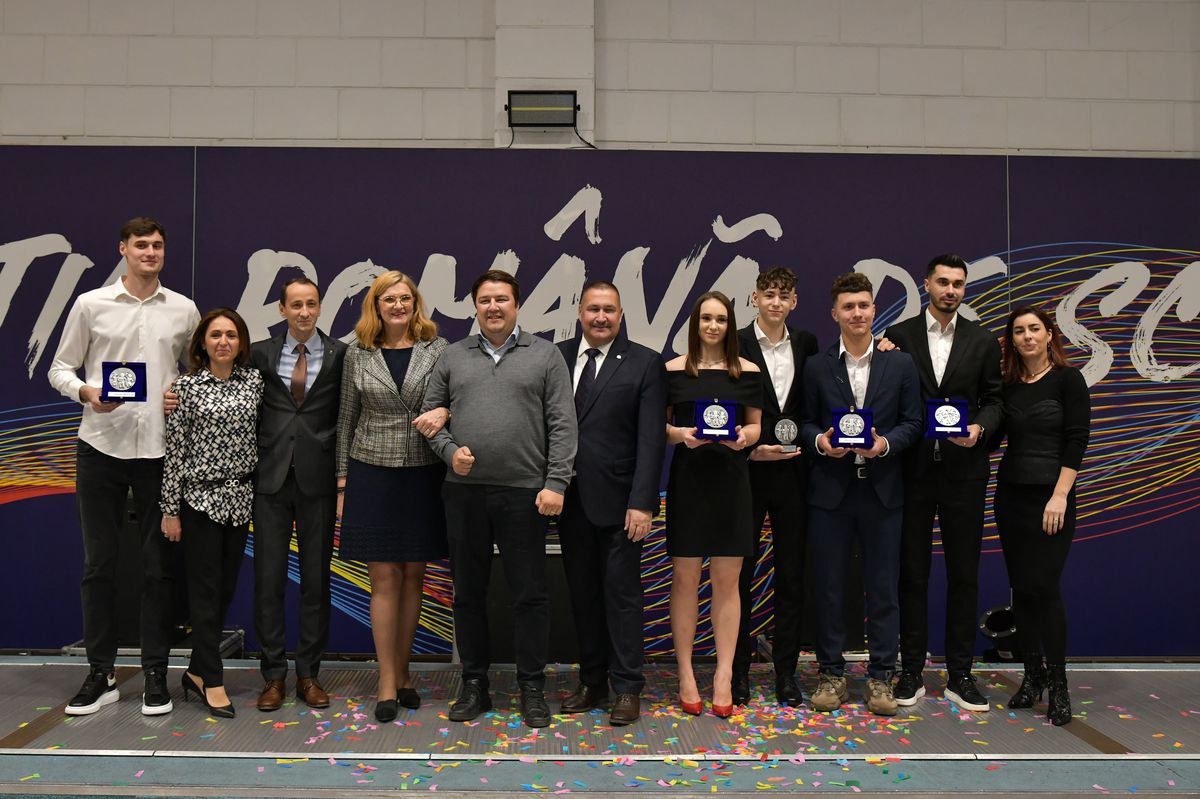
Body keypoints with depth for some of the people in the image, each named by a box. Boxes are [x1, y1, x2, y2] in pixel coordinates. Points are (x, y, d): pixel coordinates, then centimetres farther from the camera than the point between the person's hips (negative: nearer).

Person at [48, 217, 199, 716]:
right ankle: (100, 673, 18)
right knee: (99, 561, 6)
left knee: (158, 564, 4)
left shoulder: (183, 310, 7)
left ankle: (155, 673, 15)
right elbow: (60, 368, 7)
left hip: (161, 450, 1)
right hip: (102, 446, 0)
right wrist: (85, 391, -13)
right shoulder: (91, 305, 4)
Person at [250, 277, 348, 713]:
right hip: (271, 479, 1)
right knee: (268, 578, 3)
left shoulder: (340, 355, 3)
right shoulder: (260, 353, 7)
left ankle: (308, 673, 17)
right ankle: (274, 675, 15)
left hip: (318, 480, -1)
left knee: (316, 579, 6)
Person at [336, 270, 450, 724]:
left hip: (424, 474, 1)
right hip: (373, 473, 0)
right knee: (384, 578, 0)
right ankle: (387, 683, 8)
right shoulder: (358, 353, 5)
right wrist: (342, 479, 6)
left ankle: (402, 672, 23)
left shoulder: (437, 348, 3)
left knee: (413, 575, 8)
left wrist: (443, 412, -19)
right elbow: (346, 419, 9)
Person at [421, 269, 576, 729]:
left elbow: (562, 425, -2)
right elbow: (430, 415, 12)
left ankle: (532, 688, 15)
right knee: (468, 593, 10)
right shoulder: (453, 357, 11)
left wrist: (556, 483, -10)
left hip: (524, 493, -3)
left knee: (529, 594, 3)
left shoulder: (544, 355, 3)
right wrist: (449, 451, -7)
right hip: (464, 492, 3)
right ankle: (474, 685, 23)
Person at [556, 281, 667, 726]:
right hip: (570, 500, 4)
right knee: (582, 593, 12)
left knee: (622, 593, 2)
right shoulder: (558, 358, 7)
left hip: (618, 501, -4)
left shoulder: (644, 364, -2)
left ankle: (627, 688, 13)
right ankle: (591, 682, 24)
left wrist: (642, 502, -14)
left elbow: (651, 439, -7)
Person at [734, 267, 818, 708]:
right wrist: (749, 449, -13)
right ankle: (739, 669, 15)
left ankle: (786, 670, 16)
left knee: (791, 574, 7)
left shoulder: (806, 344, 8)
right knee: (740, 573, 5)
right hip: (747, 473, -3)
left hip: (793, 473, 3)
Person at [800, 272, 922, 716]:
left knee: (883, 587, 5)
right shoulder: (817, 367, 5)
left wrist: (885, 443, -14)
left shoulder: (900, 364, 5)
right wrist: (820, 441, -13)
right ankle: (831, 674, 18)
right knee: (828, 585, 6)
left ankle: (880, 677, 16)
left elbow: (913, 422, 4)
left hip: (882, 489, 0)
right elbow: (806, 421, 8)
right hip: (830, 490, 0)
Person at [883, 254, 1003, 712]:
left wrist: (979, 428, -11)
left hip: (963, 470, 1)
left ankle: (960, 675, 15)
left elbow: (994, 399, 7)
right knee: (912, 573, 6)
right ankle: (912, 672, 15)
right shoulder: (899, 336, 4)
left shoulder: (983, 341, 7)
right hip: (913, 469, -1)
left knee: (964, 574, 5)